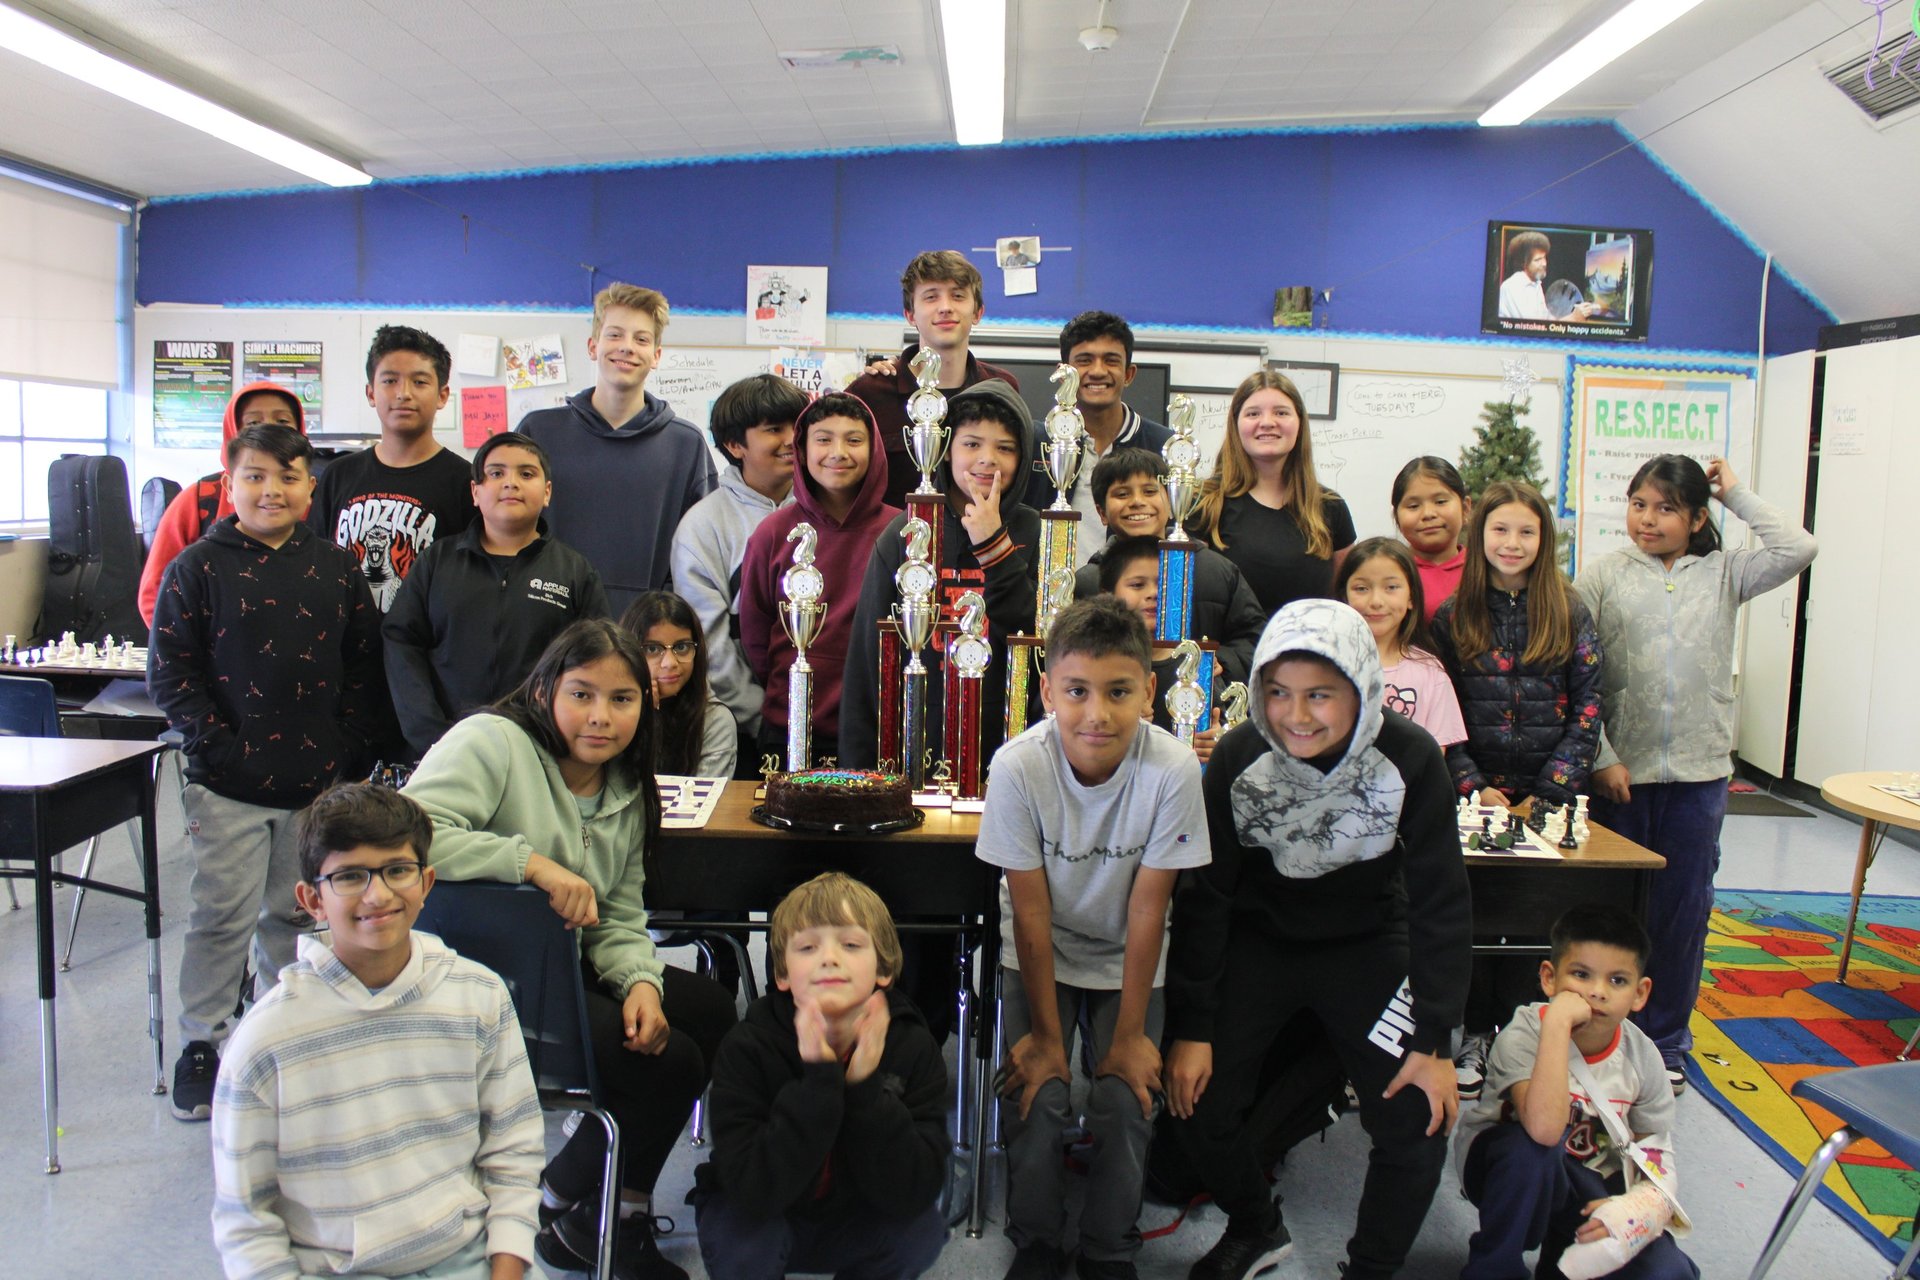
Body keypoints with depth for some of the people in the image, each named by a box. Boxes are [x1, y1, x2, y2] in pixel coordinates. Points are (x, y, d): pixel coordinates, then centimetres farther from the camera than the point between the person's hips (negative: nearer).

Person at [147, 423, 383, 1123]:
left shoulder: (336, 569, 6)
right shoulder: (197, 568, -2)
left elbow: (364, 667, 8)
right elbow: (169, 673, -4)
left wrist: (349, 748, -1)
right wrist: (220, 746, -12)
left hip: (318, 782, 3)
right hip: (228, 785, -3)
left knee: (296, 916, 14)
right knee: (222, 915, 1)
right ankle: (203, 1041, 19)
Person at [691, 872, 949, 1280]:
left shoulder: (913, 1047, -19)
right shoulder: (745, 1048, -24)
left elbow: (912, 1195, -25)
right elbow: (754, 1193, -32)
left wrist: (866, 1088, -38)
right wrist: (818, 1081, -41)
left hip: (855, 1224, 2)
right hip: (761, 1218, -1)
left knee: (923, 1230, -24)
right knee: (742, 1239, -31)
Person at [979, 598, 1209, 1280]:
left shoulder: (1173, 769, -26)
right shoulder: (1018, 766, -26)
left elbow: (1147, 909, -16)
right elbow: (1031, 911, -17)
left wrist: (1129, 1034, -11)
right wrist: (1046, 1035, -12)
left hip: (1126, 960, 0)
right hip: (1040, 956, 0)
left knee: (1127, 1103, -12)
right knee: (1034, 1096, -14)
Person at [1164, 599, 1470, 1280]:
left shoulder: (1410, 759, -21)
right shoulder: (1237, 757, -20)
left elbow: (1441, 903, -11)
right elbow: (1204, 894, -10)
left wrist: (1434, 1042, -13)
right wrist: (1190, 1026, -12)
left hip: (1368, 942, 0)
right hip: (1258, 938, 1)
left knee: (1420, 1125, -12)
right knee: (1195, 1099, -9)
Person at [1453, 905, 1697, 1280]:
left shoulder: (1641, 1056, -10)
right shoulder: (1524, 1035, -26)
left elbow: (1655, 1151, 0)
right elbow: (1543, 1128, -43)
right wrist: (1558, 1022, -43)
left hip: (1586, 1185, 4)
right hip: (1506, 1167, -4)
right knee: (1533, 1147, -37)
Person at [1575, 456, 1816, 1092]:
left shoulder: (1722, 574, 7)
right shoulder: (1603, 575, -1)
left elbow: (1798, 548, -8)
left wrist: (1737, 493, 1)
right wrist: (1601, 757, -11)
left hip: (1698, 775, 2)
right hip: (1619, 771, -2)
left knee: (1683, 911, 10)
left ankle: (1666, 1041, 25)